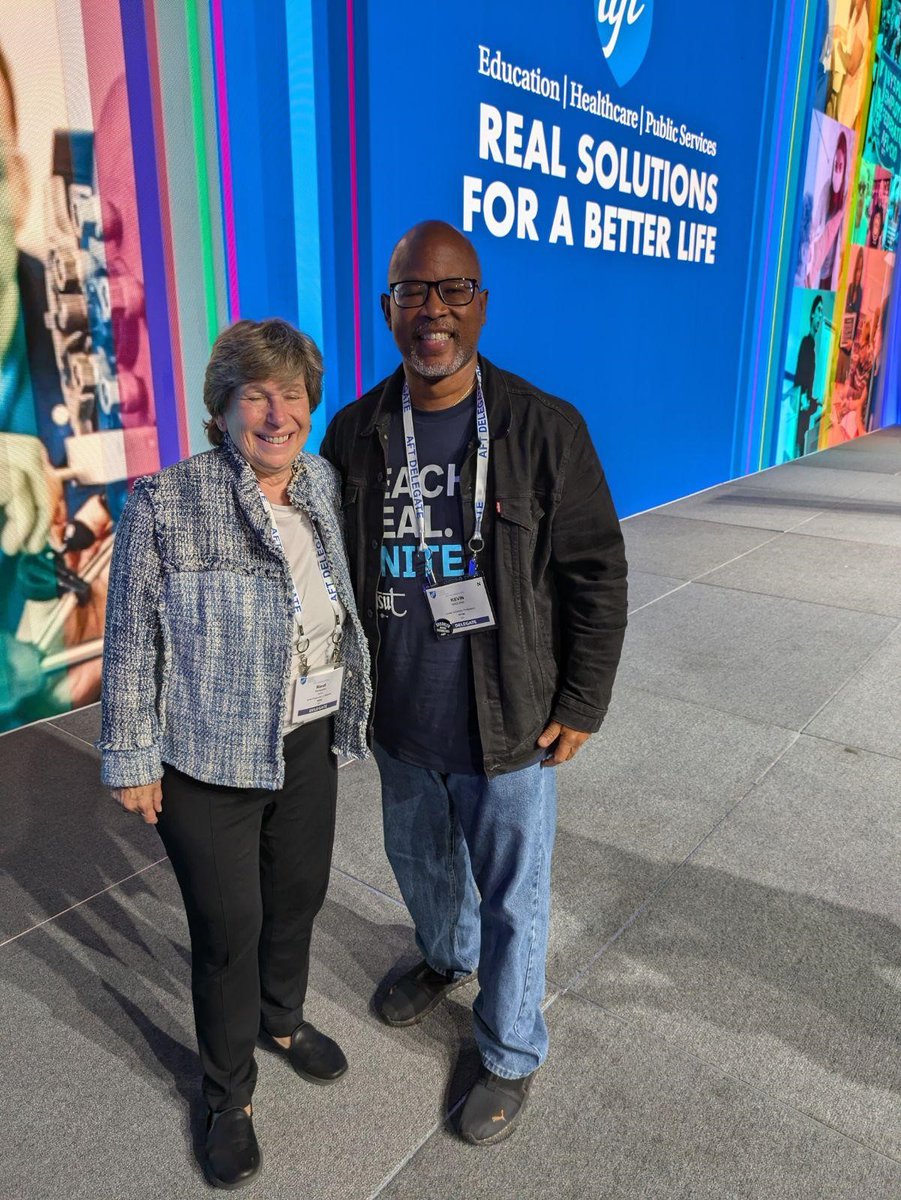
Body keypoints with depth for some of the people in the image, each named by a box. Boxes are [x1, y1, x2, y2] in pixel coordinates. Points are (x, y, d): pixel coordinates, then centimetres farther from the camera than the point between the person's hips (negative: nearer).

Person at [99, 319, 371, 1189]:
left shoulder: (324, 485, 0)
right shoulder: (164, 506, -17)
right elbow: (131, 646, -12)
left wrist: (351, 710, 15)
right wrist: (131, 760, -9)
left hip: (308, 745, 5)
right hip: (207, 762, -5)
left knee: (299, 894, 22)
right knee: (228, 929, 10)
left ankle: (283, 1019, 52)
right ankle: (229, 1099, 36)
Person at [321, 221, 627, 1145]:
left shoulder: (545, 429, -13)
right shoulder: (356, 432, -2)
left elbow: (597, 574, -8)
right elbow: (333, 572, 8)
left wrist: (581, 706, -8)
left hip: (509, 726, -4)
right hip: (399, 724, 4)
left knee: (511, 898, 13)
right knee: (419, 862, 27)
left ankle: (512, 1053, 40)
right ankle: (444, 959, 59)